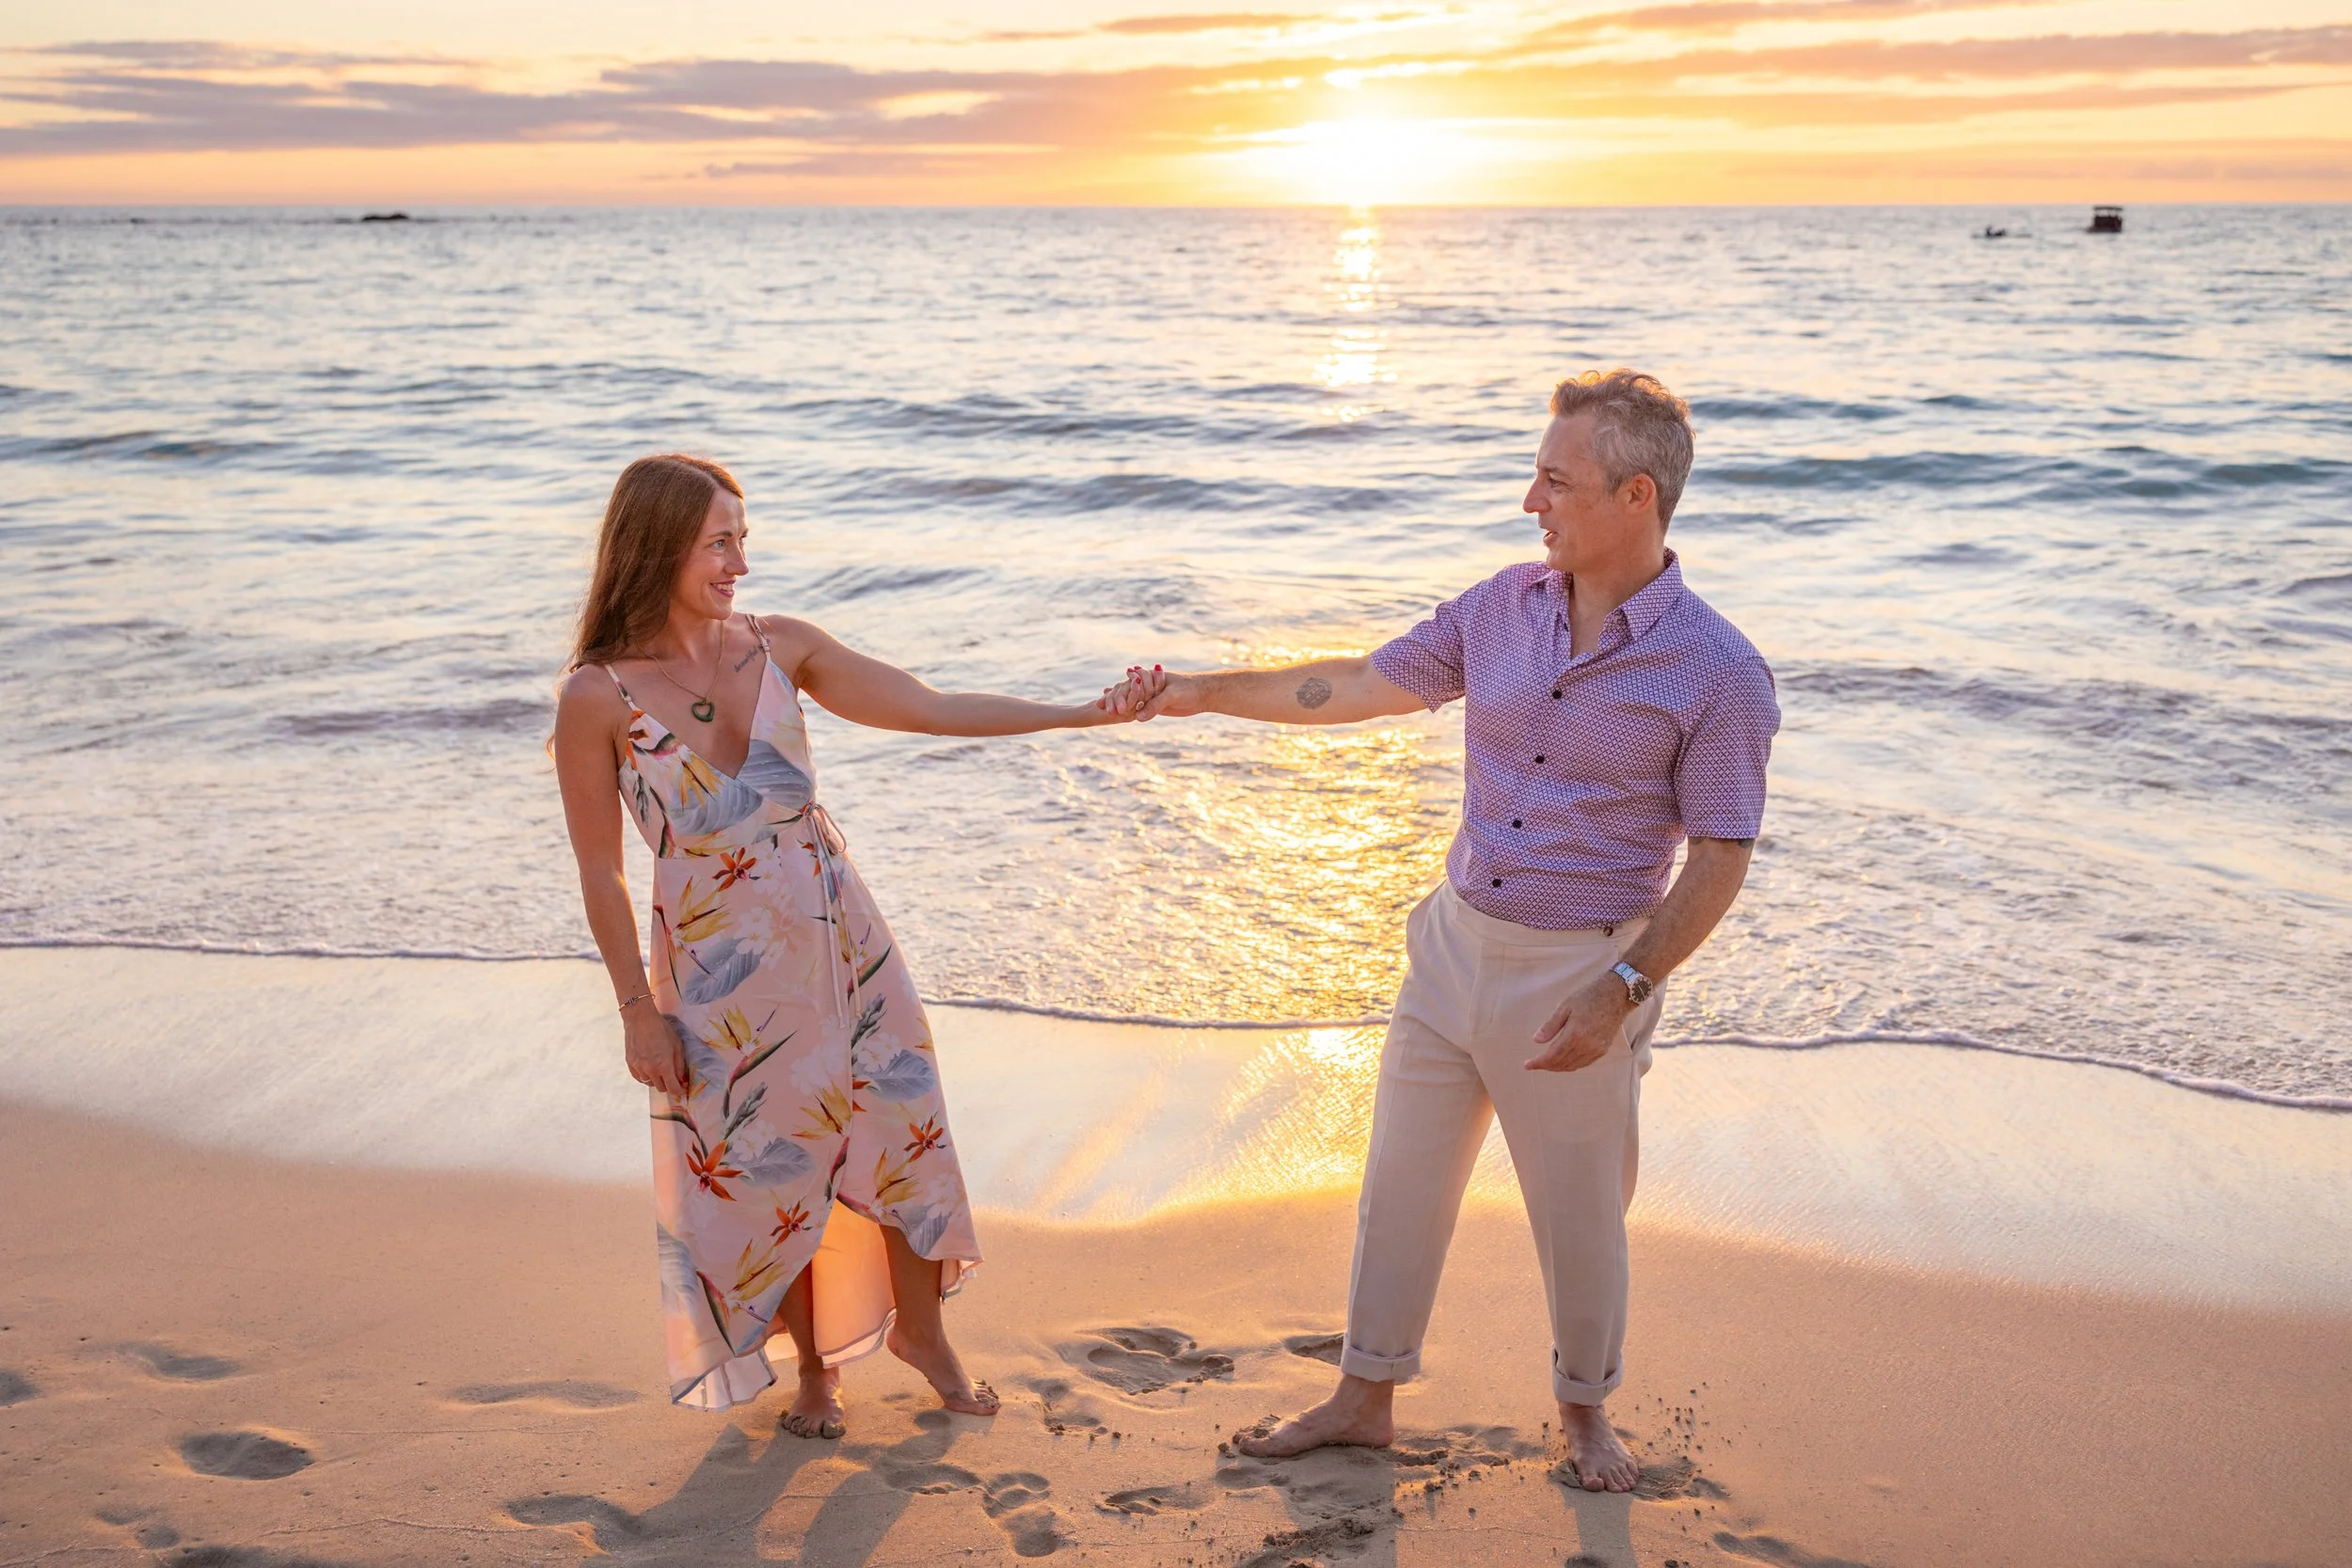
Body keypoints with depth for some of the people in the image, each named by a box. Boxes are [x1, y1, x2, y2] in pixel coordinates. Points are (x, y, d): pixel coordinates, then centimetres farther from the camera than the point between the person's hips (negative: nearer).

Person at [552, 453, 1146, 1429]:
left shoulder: (779, 647, -2)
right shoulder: (598, 699, -13)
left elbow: (933, 710, -1)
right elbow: (600, 874, -7)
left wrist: (1080, 714, -7)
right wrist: (638, 1010, -6)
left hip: (838, 942, 4)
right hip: (723, 974, -3)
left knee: (900, 1129, 10)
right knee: (765, 1171, 10)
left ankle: (919, 1330, 34)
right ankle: (814, 1367, 35)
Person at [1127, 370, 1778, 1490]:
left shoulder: (1718, 672, -15)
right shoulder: (1502, 608, 0)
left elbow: (1720, 859, -13)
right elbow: (1364, 685, 8)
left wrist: (1625, 988, -21)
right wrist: (1209, 693, 7)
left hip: (1577, 973, -5)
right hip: (1455, 943, 5)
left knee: (1580, 1215, 12)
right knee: (1401, 1184, 15)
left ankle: (1583, 1408, 38)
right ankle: (1364, 1397, 33)